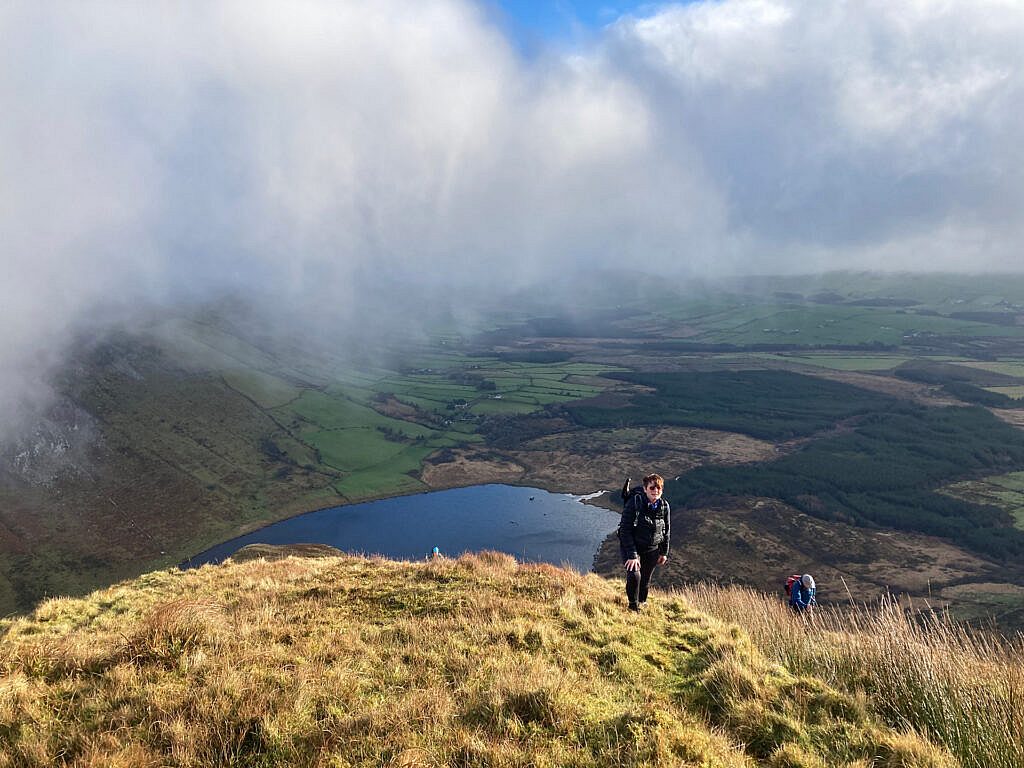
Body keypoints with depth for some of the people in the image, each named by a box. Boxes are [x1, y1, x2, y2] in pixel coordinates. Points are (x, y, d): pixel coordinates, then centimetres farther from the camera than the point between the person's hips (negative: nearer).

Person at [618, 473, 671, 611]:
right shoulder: (634, 503, -22)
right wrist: (632, 555, -24)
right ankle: (633, 606, 4)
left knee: (646, 580, 12)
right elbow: (625, 530, -22)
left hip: (652, 549, 4)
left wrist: (664, 552, 10)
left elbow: (666, 531, 8)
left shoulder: (664, 506, -7)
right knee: (634, 575, -20)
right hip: (632, 547, -4)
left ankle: (642, 603, 38)